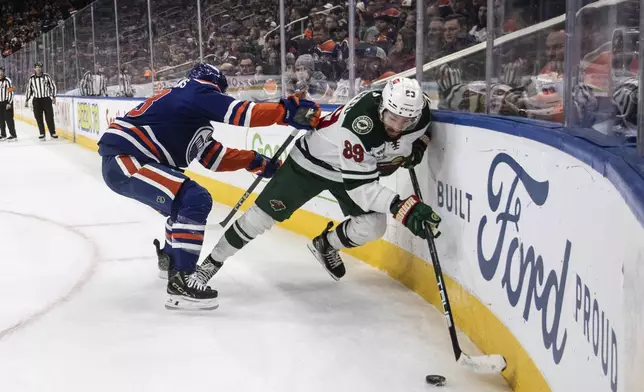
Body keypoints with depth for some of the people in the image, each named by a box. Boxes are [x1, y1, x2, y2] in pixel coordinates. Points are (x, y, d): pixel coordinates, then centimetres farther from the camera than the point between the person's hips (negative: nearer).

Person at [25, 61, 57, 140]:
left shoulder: (46, 77, 0)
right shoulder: (31, 78, 5)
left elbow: (53, 86, 6)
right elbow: (29, 90, 12)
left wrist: (53, 97, -1)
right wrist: (26, 100, 11)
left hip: (46, 99, -2)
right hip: (36, 100, 2)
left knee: (49, 117, -4)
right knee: (39, 118, 1)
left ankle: (52, 133, 3)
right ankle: (42, 134, 8)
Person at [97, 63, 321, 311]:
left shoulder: (189, 110, 23)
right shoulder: (197, 92, -5)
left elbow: (212, 157, 20)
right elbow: (238, 112, -19)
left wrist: (254, 161, 14)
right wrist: (288, 112, -20)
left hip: (125, 160, 11)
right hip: (123, 161, -11)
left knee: (184, 203, 23)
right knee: (195, 201, -19)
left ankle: (170, 260, 43)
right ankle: (180, 281, -18)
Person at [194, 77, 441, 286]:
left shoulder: (419, 111, -22)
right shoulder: (358, 123, -42)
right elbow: (359, 186, -40)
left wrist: (417, 145, -12)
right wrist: (401, 207, -51)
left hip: (360, 165, 6)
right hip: (312, 161, -5)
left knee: (373, 226, -10)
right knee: (264, 214, -3)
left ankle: (326, 245, 21)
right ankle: (211, 263, 14)